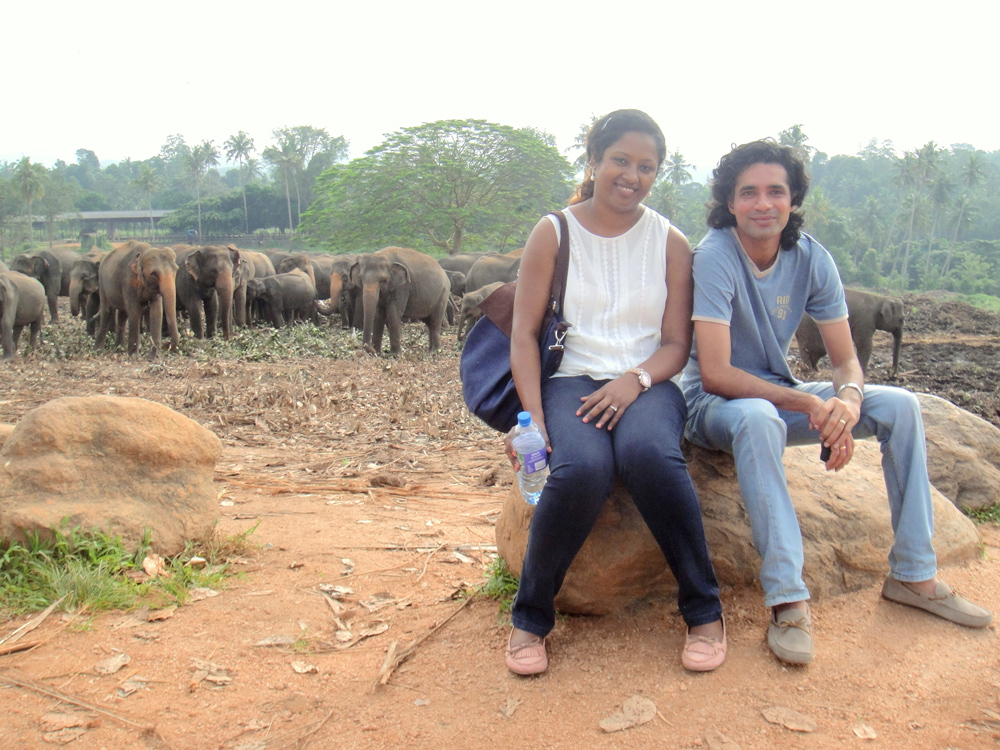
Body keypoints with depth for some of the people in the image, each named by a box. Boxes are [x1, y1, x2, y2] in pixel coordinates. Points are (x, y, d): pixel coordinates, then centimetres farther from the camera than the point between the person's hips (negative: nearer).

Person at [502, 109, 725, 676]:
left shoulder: (670, 242, 10)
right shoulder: (553, 233, 6)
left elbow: (676, 343, 6)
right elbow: (525, 335, 1)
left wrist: (635, 380, -16)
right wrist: (532, 416, -13)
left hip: (647, 384, 1)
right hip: (572, 379, 0)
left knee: (648, 452, -36)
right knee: (581, 469, -34)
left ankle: (705, 609, -15)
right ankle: (531, 617, -10)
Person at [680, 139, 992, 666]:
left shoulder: (811, 258, -6)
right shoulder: (714, 256, -22)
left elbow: (846, 359, -4)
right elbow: (715, 373, -28)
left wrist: (848, 398, -28)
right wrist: (808, 405, -34)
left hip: (779, 397, 6)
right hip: (714, 405, -6)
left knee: (900, 405, -7)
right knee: (757, 417, -39)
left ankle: (914, 575, 3)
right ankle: (788, 599, -33)